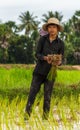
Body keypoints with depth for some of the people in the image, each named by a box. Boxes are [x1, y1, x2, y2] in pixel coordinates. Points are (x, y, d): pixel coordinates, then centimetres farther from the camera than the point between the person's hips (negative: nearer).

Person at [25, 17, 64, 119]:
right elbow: (37, 54, -3)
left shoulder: (60, 43, 1)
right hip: (39, 70, 0)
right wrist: (45, 58, -24)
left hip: (51, 72, 0)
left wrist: (58, 62, -23)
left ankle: (45, 117, 7)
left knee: (47, 95, 0)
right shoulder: (42, 39, 0)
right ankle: (27, 114, 4)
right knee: (33, 92, -3)